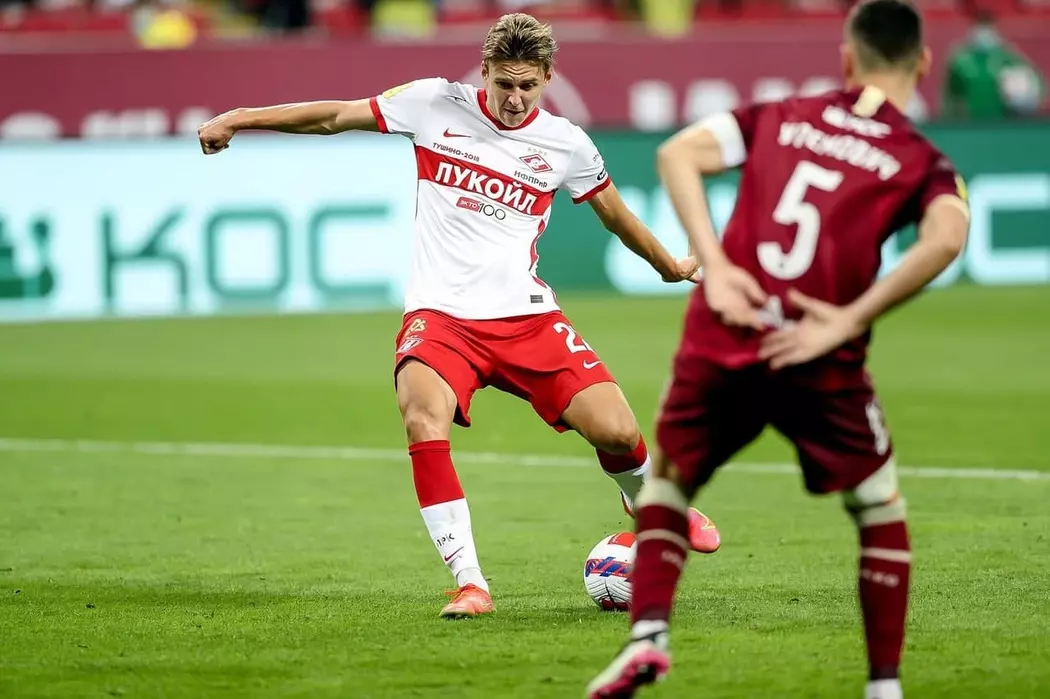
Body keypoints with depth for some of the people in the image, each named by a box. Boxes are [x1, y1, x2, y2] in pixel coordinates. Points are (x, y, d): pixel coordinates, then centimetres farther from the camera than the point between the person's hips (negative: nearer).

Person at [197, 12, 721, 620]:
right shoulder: (436, 104, 0)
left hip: (527, 317, 1)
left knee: (616, 431, -11)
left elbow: (615, 212, 21)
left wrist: (670, 267, 34)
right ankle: (471, 586, -23)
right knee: (424, 422, -31)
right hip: (440, 314, -1)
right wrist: (239, 119, 3)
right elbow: (336, 116, 6)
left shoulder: (565, 144, 4)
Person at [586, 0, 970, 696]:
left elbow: (677, 154, 1)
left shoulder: (779, 117, 14)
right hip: (821, 362, -2)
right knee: (881, 511, 19)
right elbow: (946, 236, -15)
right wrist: (848, 322, -13)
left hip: (719, 342, 2)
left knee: (667, 481, 23)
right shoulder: (923, 161, 6)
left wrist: (714, 267, -3)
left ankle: (648, 635, 4)